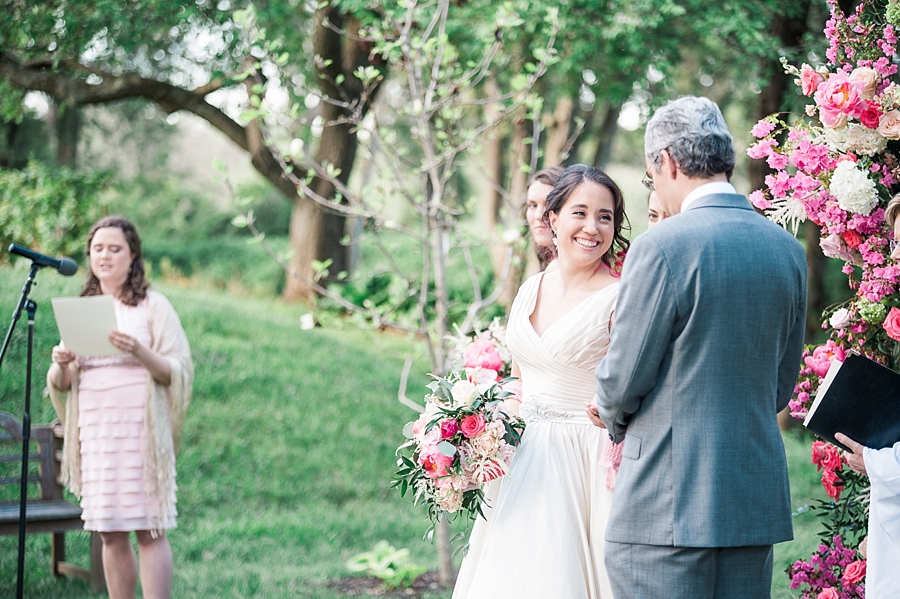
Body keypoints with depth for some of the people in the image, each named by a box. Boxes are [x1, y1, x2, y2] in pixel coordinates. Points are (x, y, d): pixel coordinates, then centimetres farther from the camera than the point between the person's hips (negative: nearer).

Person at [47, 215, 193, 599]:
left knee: (149, 530, -8)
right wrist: (61, 365, -8)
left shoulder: (153, 306, 2)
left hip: (140, 431, -4)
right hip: (94, 431, 4)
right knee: (110, 534, 5)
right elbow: (59, 385, 15)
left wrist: (139, 352, -24)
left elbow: (179, 371, -6)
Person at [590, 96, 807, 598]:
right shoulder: (789, 249, 8)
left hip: (669, 504, -6)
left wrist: (614, 418, 14)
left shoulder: (663, 246, -13)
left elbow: (624, 378, -7)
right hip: (759, 502, 7)